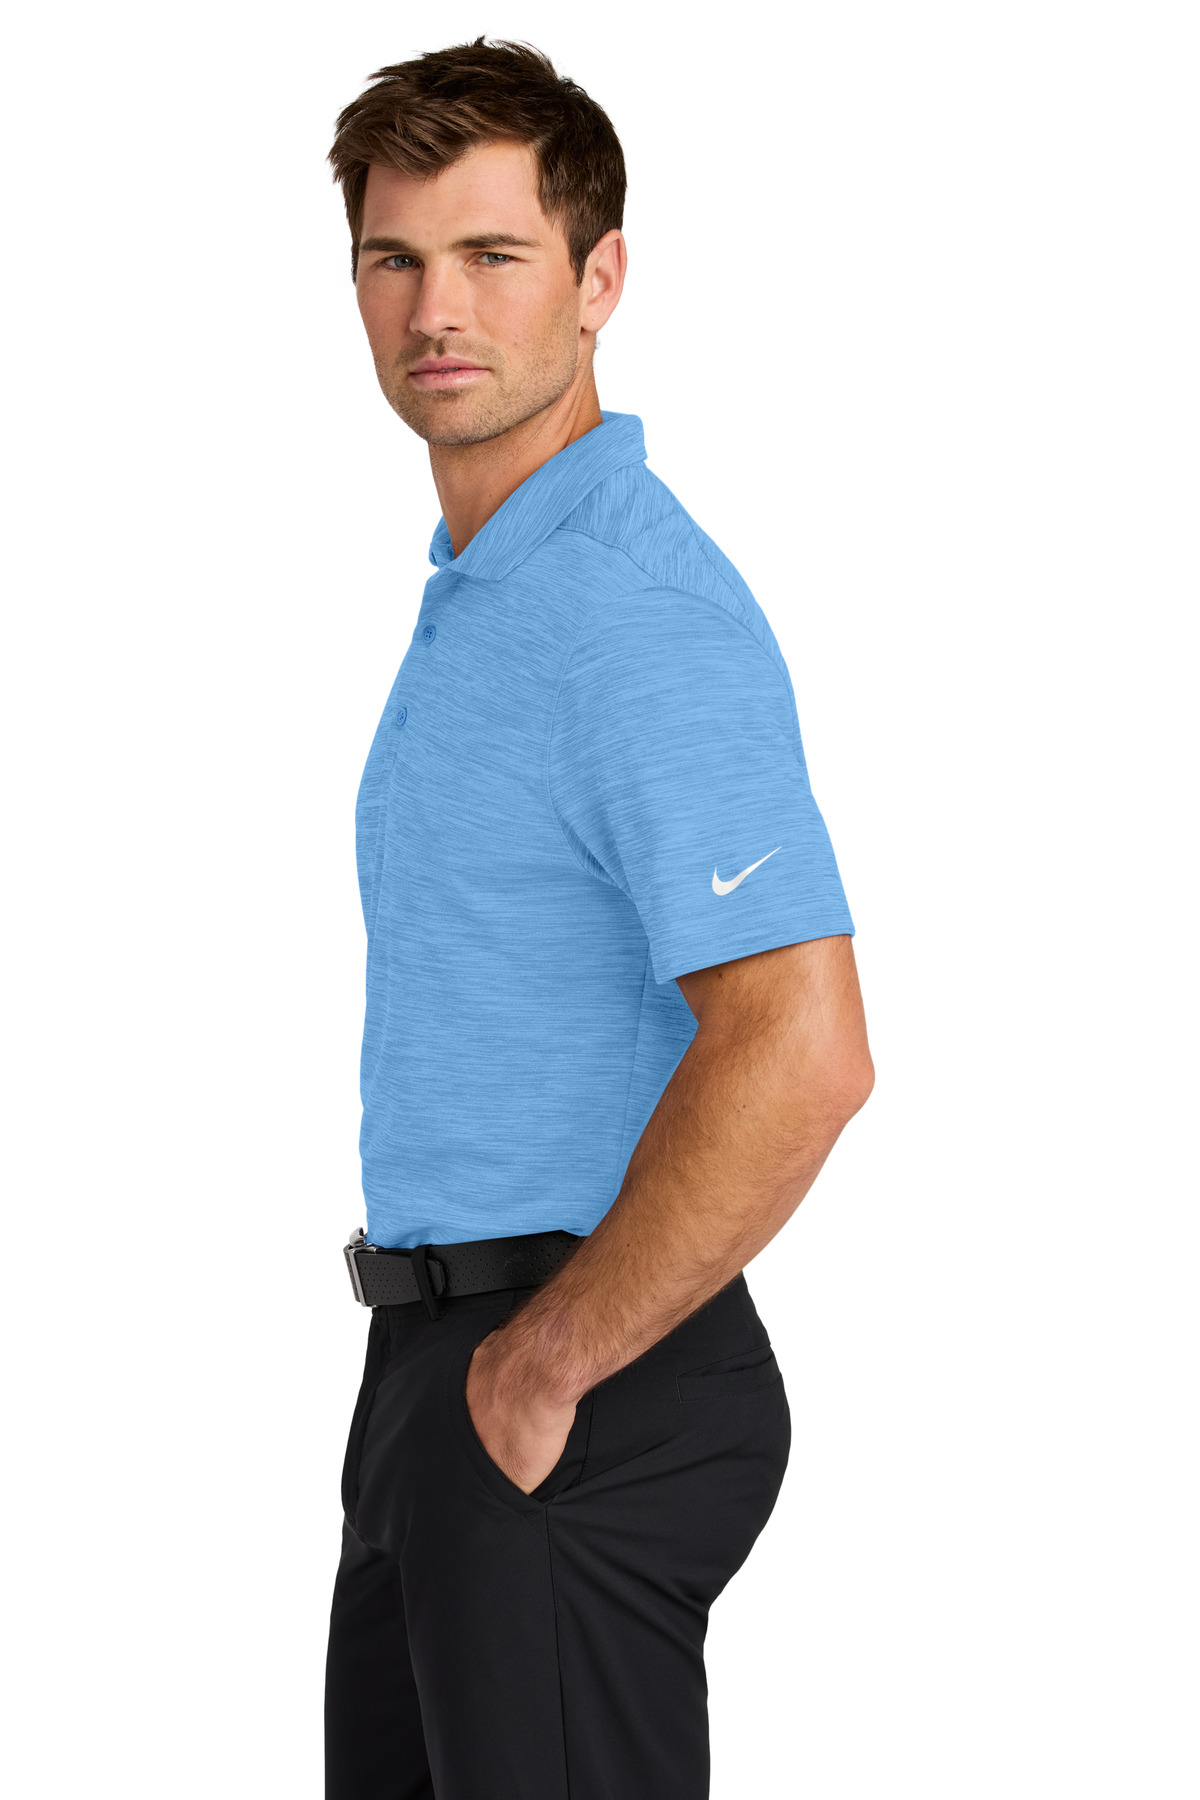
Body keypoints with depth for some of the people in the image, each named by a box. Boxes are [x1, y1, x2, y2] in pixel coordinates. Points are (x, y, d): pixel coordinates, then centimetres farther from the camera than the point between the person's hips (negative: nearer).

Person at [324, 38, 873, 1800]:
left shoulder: (640, 611, -19)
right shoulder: (479, 590, 14)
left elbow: (801, 1053, -29)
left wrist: (544, 1370, -20)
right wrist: (440, 1362, 17)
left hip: (581, 1406, -10)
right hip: (443, 1360, 10)